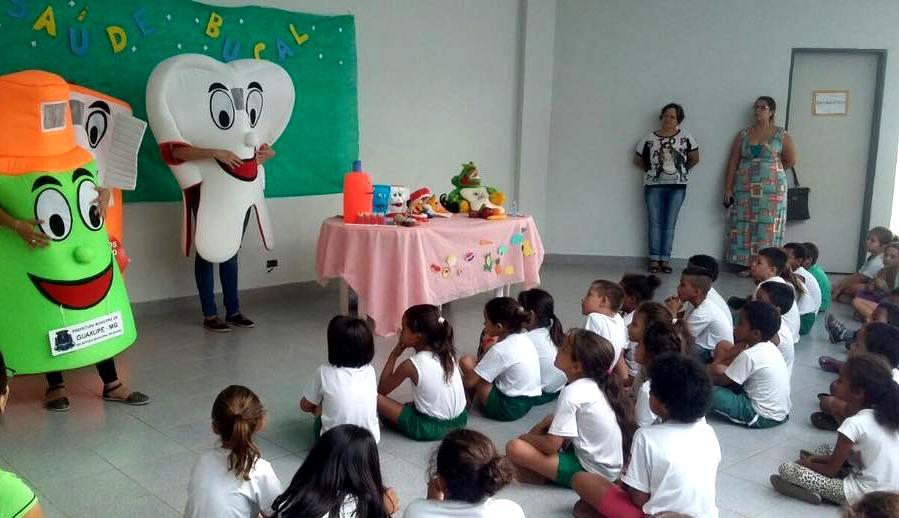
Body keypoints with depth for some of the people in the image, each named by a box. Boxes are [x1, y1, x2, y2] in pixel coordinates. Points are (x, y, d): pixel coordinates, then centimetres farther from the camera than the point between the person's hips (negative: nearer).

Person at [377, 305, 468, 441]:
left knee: (375, 397, -5)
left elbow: (382, 389, -3)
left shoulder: (411, 365, -18)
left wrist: (394, 355, -2)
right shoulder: (447, 353, -2)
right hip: (460, 420, 7)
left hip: (431, 428, -7)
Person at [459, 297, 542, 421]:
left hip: (509, 409, -9)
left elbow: (469, 382, -16)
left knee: (466, 361, -6)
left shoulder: (500, 350, -23)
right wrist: (490, 349, 5)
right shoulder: (523, 339, 1)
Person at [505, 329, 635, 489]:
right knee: (550, 420, 20)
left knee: (515, 447, -15)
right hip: (609, 464, 9)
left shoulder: (572, 393, -22)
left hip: (591, 471, -9)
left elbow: (551, 445, -21)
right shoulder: (596, 385, 3)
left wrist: (527, 437, -1)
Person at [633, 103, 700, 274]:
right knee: (655, 223, 1)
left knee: (670, 223, 3)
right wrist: (651, 170, 6)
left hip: (677, 186, 0)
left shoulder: (686, 138, 0)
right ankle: (654, 259, 6)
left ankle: (665, 259, 8)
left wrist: (682, 170, 7)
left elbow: (694, 159, 10)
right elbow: (637, 160, 10)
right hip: (654, 186, 0)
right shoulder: (649, 139, 0)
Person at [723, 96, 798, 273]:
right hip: (745, 188, 2)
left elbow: (791, 160, 4)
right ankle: (747, 264, 9)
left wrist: (772, 171, 10)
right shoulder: (743, 134, 7)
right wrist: (728, 188, -1)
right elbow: (733, 163, 4)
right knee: (745, 225, 2)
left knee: (768, 226, -1)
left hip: (772, 189, -2)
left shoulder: (781, 135, 1)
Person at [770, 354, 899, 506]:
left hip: (863, 494, -9)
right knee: (825, 449, 25)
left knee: (786, 469, -10)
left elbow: (830, 470, -11)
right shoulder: (883, 415, 3)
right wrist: (816, 459, 11)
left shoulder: (854, 424, -21)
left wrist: (806, 463, 8)